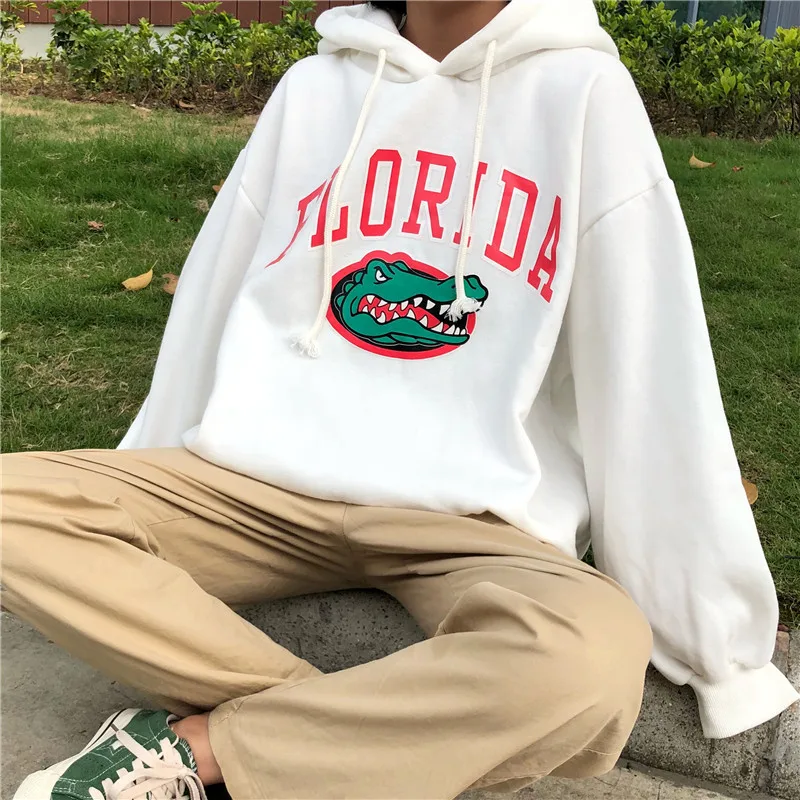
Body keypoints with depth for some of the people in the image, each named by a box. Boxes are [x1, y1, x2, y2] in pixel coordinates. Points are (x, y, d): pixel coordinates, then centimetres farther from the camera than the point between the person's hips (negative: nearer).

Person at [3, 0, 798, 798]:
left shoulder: (584, 92, -2)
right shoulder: (312, 87, 9)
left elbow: (657, 378, -7)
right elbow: (214, 306, 14)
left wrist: (720, 643, -6)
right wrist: (134, 508, 21)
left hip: (471, 521, -2)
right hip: (261, 482, 3)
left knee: (594, 658, -33)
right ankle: (354, 728, -14)